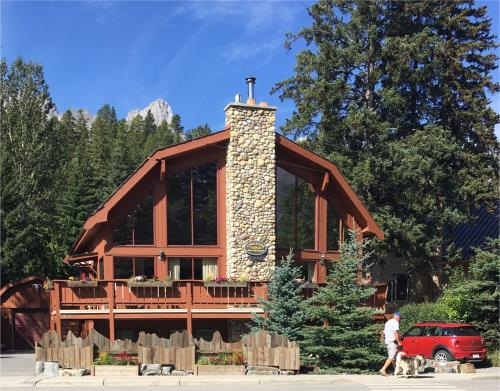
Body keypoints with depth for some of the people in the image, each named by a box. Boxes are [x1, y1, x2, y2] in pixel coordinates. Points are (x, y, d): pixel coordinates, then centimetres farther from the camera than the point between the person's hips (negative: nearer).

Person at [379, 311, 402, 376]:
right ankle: (383, 369, -20)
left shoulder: (387, 322, 19)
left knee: (392, 357, 15)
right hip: (393, 342, -9)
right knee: (391, 357, -11)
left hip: (387, 341, 9)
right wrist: (399, 342, -16)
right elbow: (395, 332, -19)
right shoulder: (395, 322, -9)